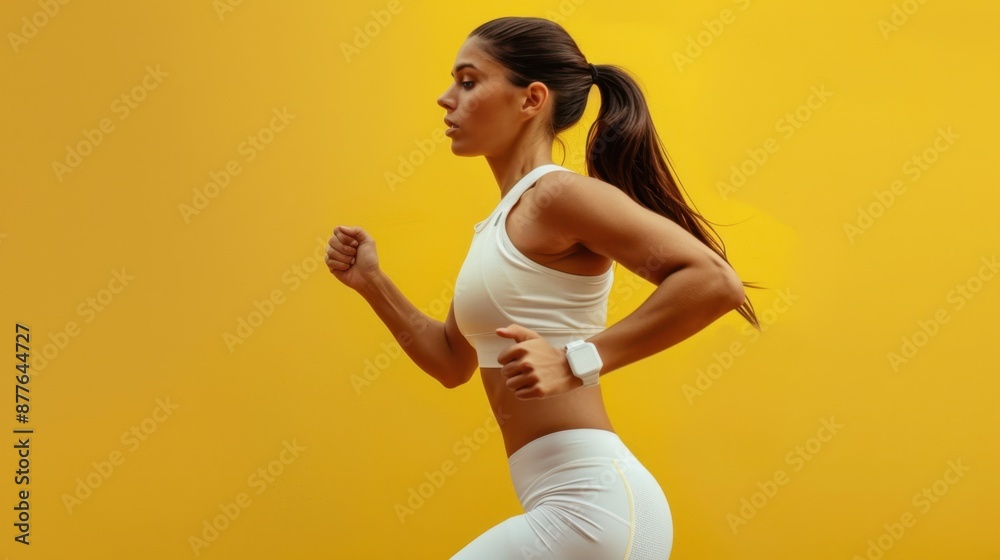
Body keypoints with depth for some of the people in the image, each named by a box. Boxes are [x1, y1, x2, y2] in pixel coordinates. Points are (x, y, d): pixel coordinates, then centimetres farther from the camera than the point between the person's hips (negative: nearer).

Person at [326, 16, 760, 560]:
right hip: (577, 505, 10)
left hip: (593, 500, -10)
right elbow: (453, 362, 25)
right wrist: (371, 282, 15)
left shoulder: (557, 195, -11)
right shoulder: (498, 225, 17)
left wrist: (578, 361, -23)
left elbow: (716, 281, -21)